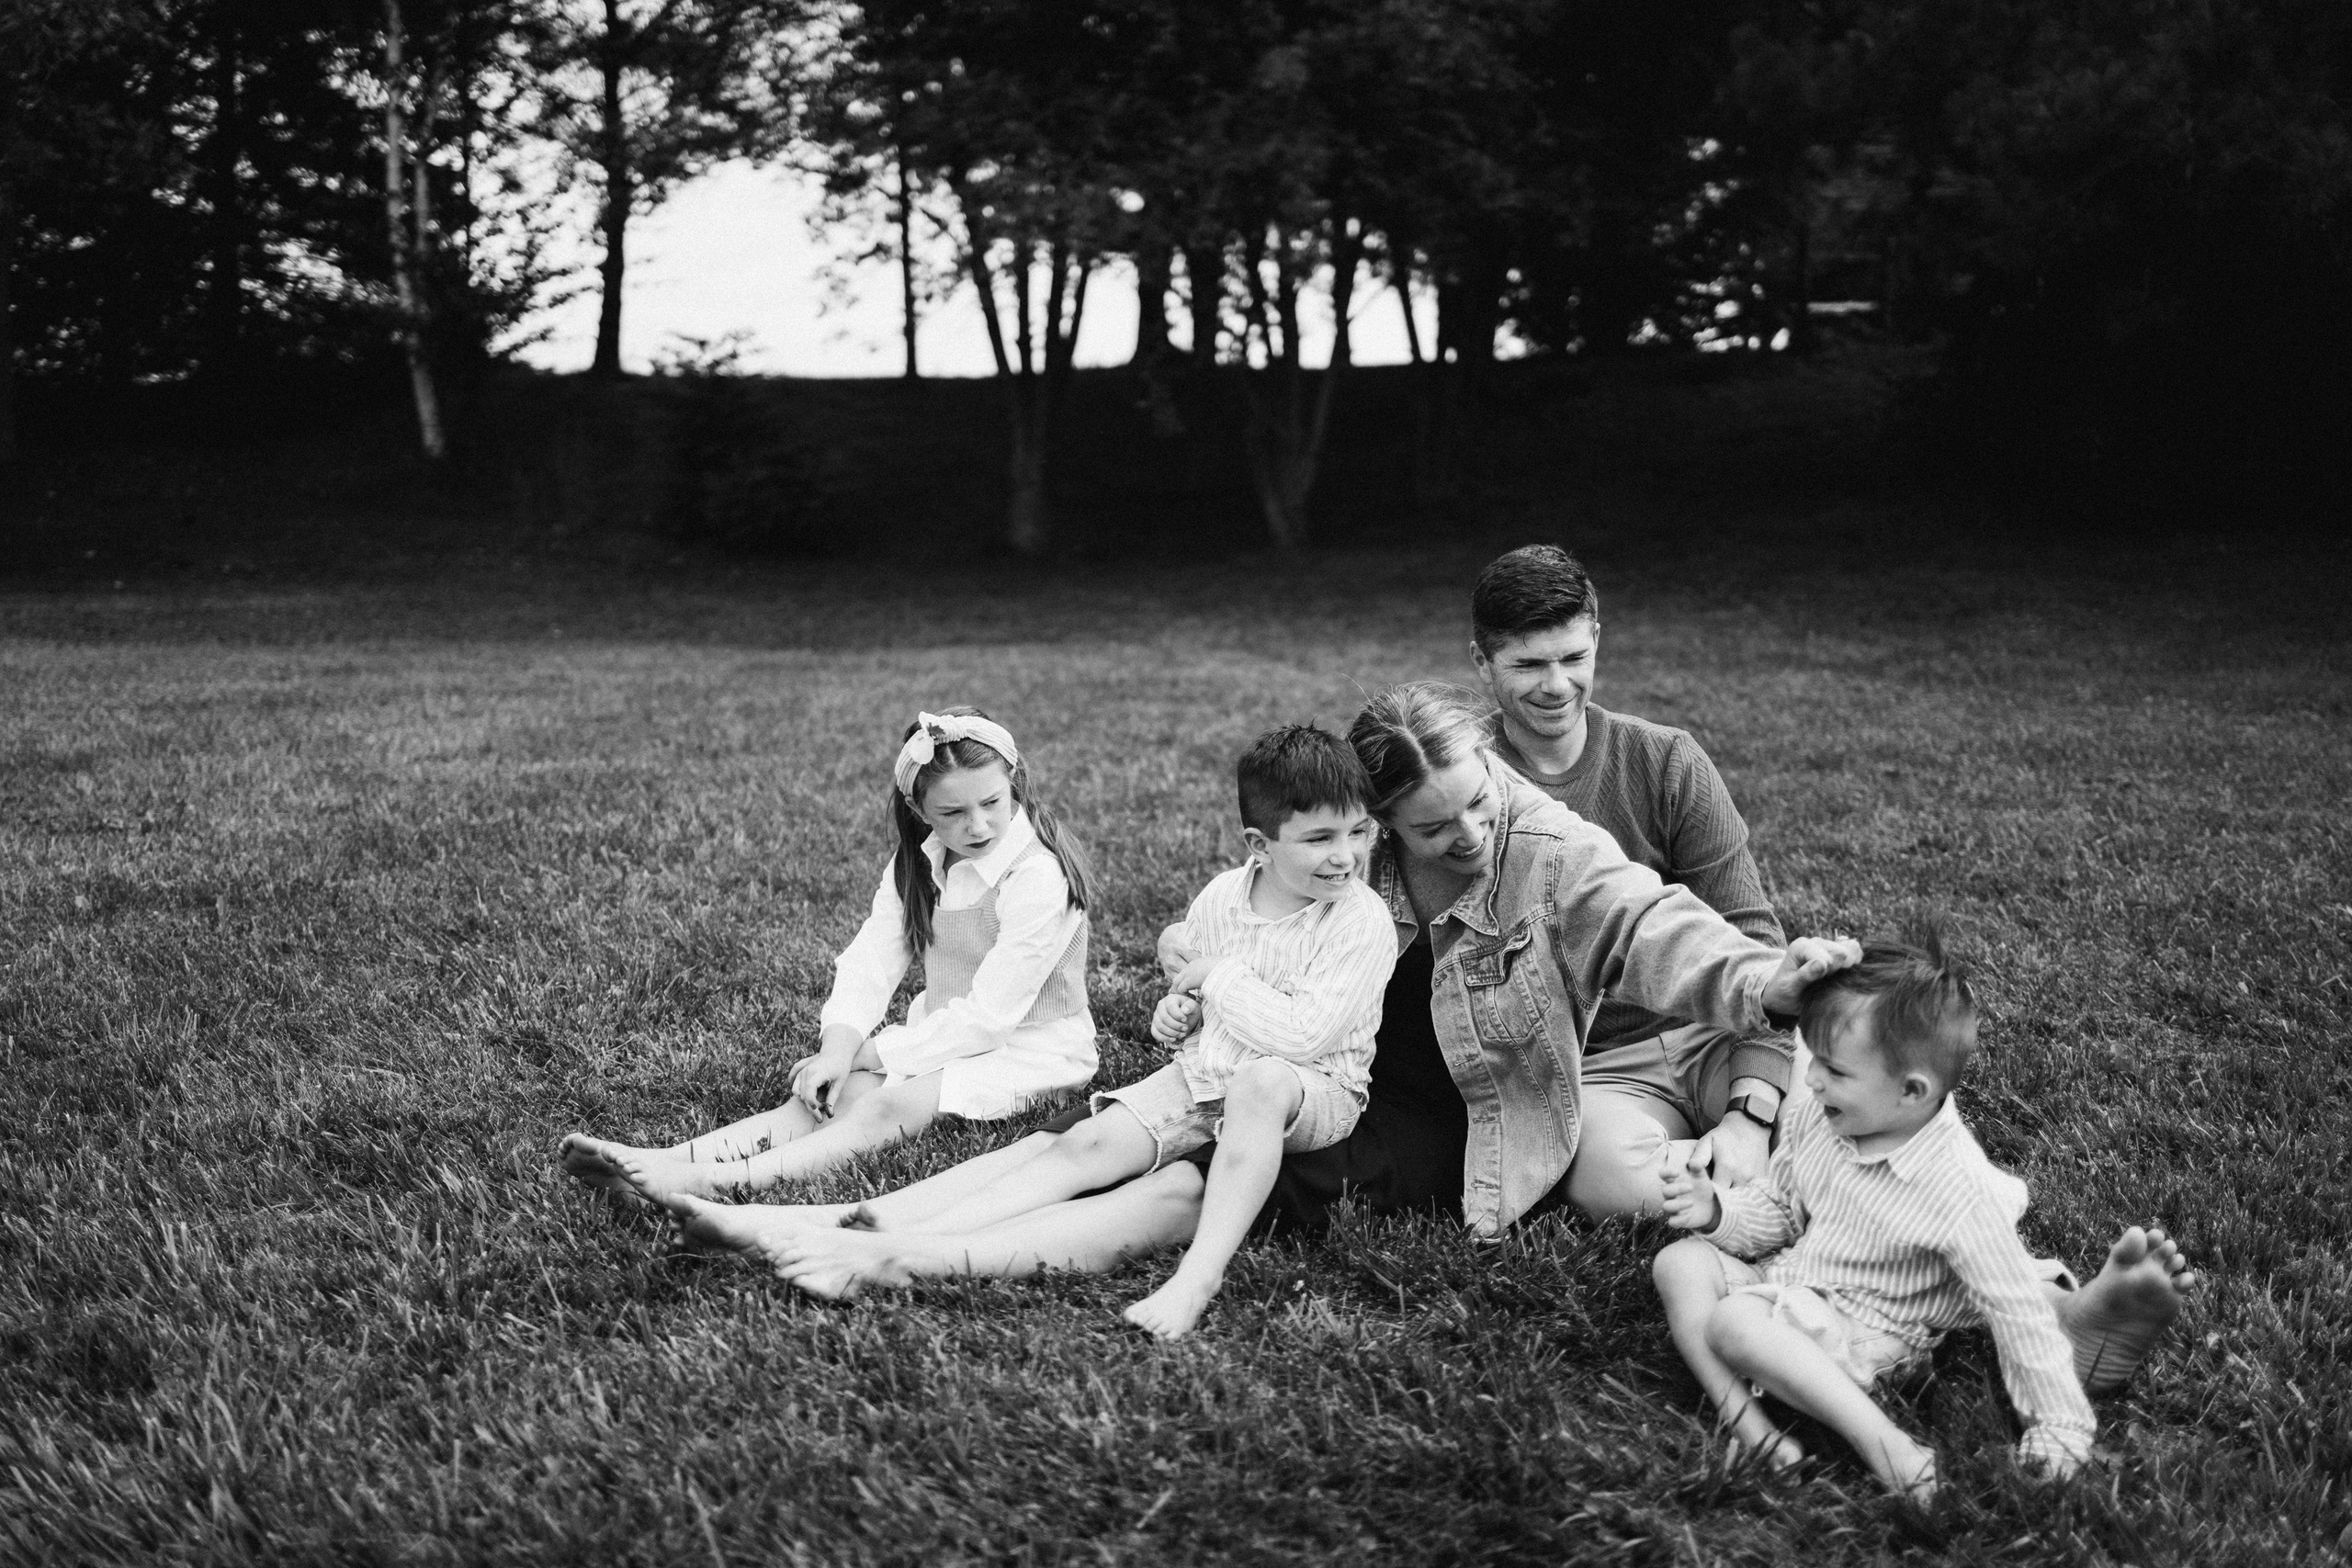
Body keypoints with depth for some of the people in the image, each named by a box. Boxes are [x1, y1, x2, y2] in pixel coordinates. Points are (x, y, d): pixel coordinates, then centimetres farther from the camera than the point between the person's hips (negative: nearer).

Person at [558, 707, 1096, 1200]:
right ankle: (672, 1161, -36)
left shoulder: (1039, 878, -23)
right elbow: (873, 957, -6)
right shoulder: (916, 862, 3)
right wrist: (838, 1045, -25)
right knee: (830, 1096, -20)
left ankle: (724, 1182, -50)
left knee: (889, 1107, -31)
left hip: (1028, 1047, -7)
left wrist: (870, 1053, -21)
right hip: (945, 1032, 7)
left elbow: (989, 1013, -25)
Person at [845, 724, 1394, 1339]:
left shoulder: (1362, 921, -17)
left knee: (1260, 1081, -40)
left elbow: (1301, 1038, -26)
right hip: (1201, 1073, 5)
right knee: (1088, 1145, -13)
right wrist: (1176, 1012, -1)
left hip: (1316, 1090, -5)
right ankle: (923, 1237, -21)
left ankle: (1201, 1271, -43)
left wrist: (1219, 977, -16)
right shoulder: (1218, 899, 2)